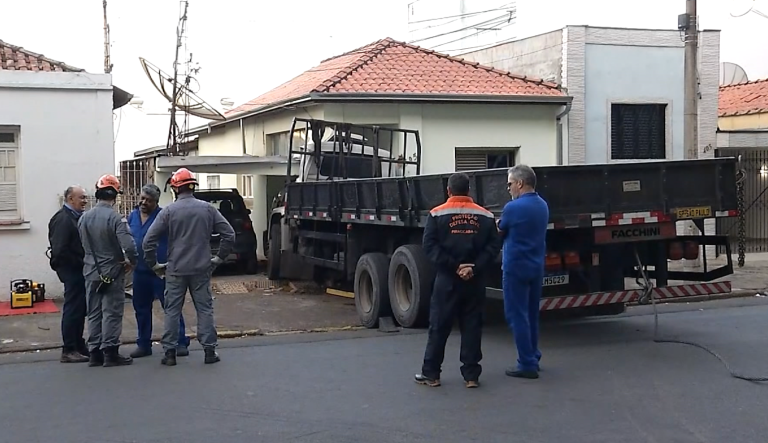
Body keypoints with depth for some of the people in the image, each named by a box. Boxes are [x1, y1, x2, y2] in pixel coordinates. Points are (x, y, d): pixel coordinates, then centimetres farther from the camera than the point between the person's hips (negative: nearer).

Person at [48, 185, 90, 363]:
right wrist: (80, 264, -16)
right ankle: (68, 350, 2)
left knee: (79, 308, 16)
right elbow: (60, 250, -23)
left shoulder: (76, 217, 13)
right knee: (73, 309, -4)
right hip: (71, 271, -9)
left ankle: (78, 345, 27)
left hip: (79, 270, 9)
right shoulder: (63, 219, -16)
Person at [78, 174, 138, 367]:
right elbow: (129, 246, -26)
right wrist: (131, 261, -8)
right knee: (111, 313, 2)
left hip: (91, 273, 6)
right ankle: (110, 352, 3)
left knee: (94, 313, 13)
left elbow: (81, 244, 10)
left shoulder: (84, 218, 1)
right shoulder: (115, 218, -18)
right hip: (113, 272, -5)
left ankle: (95, 353, 16)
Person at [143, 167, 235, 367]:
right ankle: (209, 350, 9)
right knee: (205, 309, 8)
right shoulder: (207, 209, 0)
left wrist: (153, 264, 2)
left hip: (175, 270, -1)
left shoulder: (168, 211, -6)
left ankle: (170, 352, 9)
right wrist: (219, 258, 8)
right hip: (201, 269, 1)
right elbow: (229, 234, 0)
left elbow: (149, 240, -10)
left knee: (172, 311, 7)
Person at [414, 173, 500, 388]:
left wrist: (453, 266, -13)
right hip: (475, 280, 2)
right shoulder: (486, 216, 5)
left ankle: (431, 374, 10)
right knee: (472, 327, 7)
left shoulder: (437, 214, -1)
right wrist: (475, 267, -11)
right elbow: (493, 246, -3)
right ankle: (471, 375, 8)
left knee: (439, 326, 5)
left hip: (447, 279, -2)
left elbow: (430, 245, -10)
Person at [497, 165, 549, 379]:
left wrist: (494, 224, 19)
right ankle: (533, 358, 24)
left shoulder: (513, 207, -16)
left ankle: (527, 364, -3)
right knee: (531, 314, 17)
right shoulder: (543, 205, 8)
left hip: (516, 267, -8)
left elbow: (500, 232, -1)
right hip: (536, 266, 8)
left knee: (517, 315, -3)